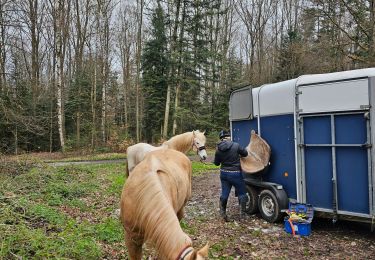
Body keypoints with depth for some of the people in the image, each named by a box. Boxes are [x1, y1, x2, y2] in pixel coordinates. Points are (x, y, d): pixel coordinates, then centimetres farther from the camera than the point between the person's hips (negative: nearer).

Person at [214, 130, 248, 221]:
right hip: (235, 173, -4)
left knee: (224, 194, 14)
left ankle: (223, 213, 23)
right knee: (242, 193, 12)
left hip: (224, 173, 4)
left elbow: (216, 163, 5)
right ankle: (242, 213, 16)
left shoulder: (218, 149, -5)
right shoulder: (236, 145, -15)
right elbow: (245, 153, 0)